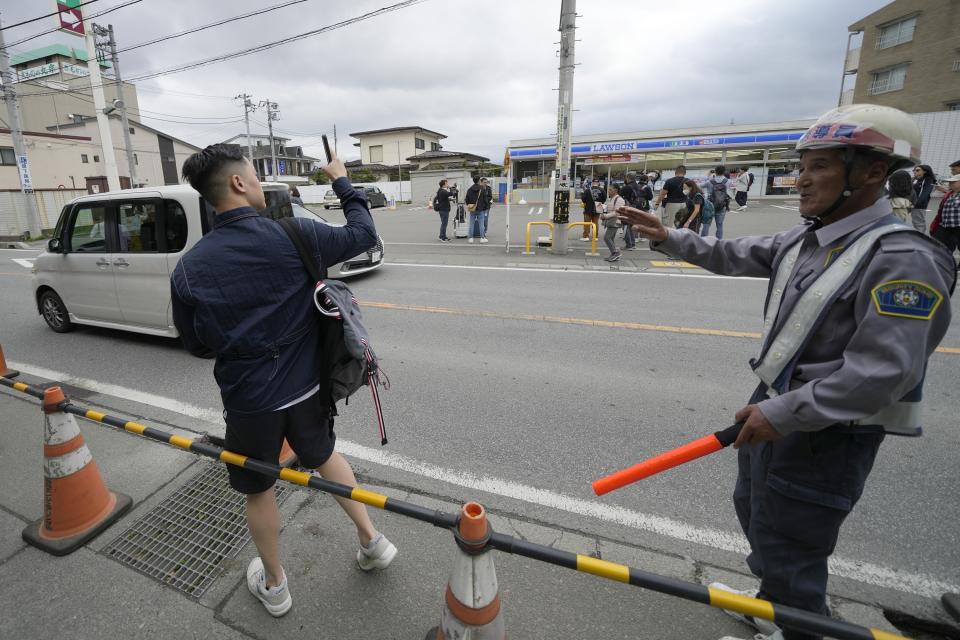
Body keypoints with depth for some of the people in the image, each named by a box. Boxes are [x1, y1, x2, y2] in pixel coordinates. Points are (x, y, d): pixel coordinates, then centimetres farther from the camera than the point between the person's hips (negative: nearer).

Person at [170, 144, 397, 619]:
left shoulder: (188, 268, -10)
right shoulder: (293, 236, -15)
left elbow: (196, 345, 2)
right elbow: (363, 235, -1)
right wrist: (341, 181, 11)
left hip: (248, 401, 0)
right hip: (306, 388, 1)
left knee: (258, 490, 22)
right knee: (325, 457, 27)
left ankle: (274, 586, 42)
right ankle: (372, 541, 36)